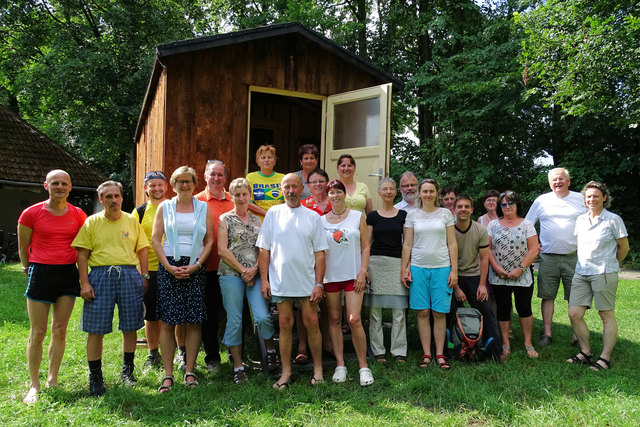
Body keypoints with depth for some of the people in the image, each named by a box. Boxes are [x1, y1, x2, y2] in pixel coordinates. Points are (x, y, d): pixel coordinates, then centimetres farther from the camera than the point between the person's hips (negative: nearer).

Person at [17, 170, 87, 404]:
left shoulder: (78, 215, 3)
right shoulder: (31, 213, -5)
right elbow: (23, 247, 6)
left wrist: (81, 273, 10)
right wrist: (29, 268, 12)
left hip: (68, 273, 3)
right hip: (40, 272, -2)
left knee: (60, 331, 8)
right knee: (38, 332, 1)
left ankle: (52, 380, 20)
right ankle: (34, 385, 14)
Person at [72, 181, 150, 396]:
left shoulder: (132, 221, 11)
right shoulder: (91, 222, 6)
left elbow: (142, 250, 11)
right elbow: (82, 254, 2)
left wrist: (144, 277, 3)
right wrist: (84, 283, -7)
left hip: (129, 275, 2)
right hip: (100, 275, -1)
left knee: (130, 327, 7)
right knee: (96, 330, -1)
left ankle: (127, 371, 25)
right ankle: (95, 377, 13)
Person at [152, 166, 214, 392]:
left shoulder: (203, 208, 10)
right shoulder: (165, 207, 9)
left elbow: (209, 240, 7)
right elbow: (155, 239, 4)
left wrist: (197, 264, -6)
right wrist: (169, 267, -7)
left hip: (195, 267, 1)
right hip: (169, 267, 0)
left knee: (194, 321, -1)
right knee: (167, 322, -3)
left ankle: (190, 371, 9)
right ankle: (168, 374, 5)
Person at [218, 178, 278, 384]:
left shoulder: (257, 220, 15)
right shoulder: (225, 219, 5)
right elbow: (222, 250, -3)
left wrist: (254, 269, -6)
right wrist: (242, 270, -8)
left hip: (255, 275, 2)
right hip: (231, 274, -2)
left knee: (263, 316, -10)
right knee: (234, 320, 0)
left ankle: (271, 350, 16)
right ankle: (238, 366, 12)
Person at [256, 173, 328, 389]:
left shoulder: (313, 216, 4)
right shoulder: (273, 213, 5)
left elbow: (320, 253, 3)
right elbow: (264, 249, 5)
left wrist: (319, 284, -3)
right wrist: (264, 279, -2)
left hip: (307, 282, 0)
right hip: (280, 282, 0)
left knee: (312, 323, 2)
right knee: (285, 324, 6)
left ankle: (318, 368, 18)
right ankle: (286, 372, 17)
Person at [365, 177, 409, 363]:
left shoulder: (403, 215, 9)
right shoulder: (372, 216, 8)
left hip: (397, 263, 0)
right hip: (376, 263, 0)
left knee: (399, 310, 0)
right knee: (375, 310, 2)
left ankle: (399, 351, 10)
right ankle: (378, 351, 12)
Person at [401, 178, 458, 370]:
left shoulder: (445, 214, 7)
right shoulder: (412, 215, 7)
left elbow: (452, 244, 6)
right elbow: (407, 245, 8)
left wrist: (454, 270, 0)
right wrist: (404, 269, 2)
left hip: (441, 267, 0)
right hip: (418, 267, 0)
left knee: (439, 312, 1)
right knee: (423, 312, 2)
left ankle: (440, 354, 11)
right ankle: (426, 354, 10)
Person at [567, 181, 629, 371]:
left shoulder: (613, 219, -4)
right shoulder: (580, 220, 11)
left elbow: (624, 247, 4)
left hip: (604, 274, -5)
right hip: (581, 273, 6)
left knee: (607, 315, 3)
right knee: (574, 314, 1)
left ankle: (605, 358, 10)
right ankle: (586, 353, 16)